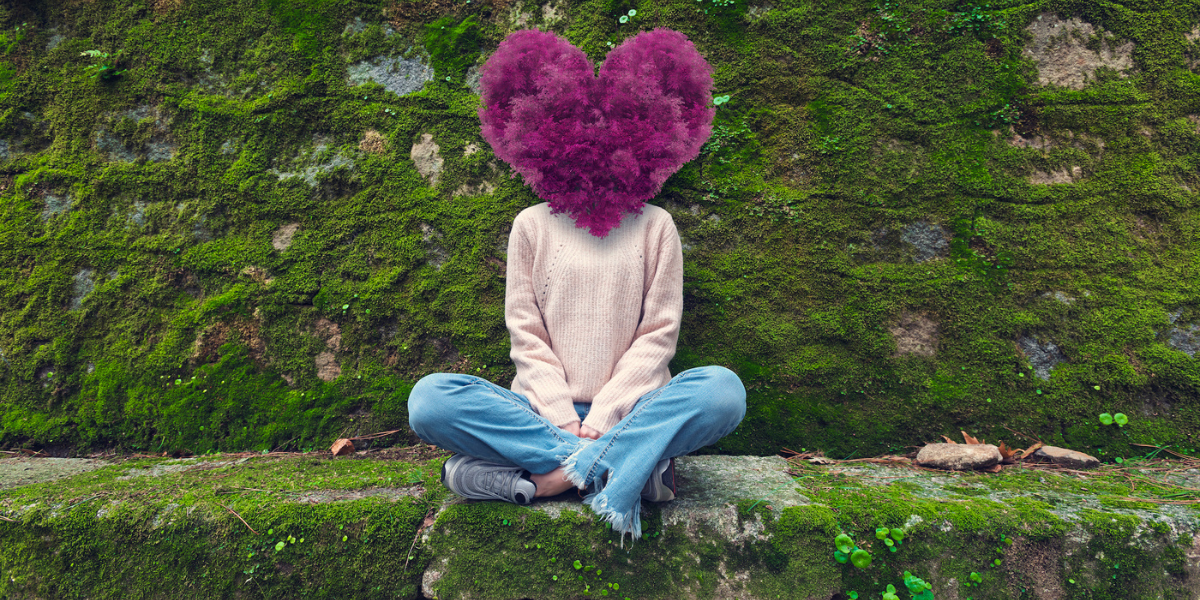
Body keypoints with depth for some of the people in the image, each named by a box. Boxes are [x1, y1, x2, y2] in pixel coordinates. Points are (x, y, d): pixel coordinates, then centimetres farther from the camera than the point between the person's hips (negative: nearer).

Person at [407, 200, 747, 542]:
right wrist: (562, 418, -13)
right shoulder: (532, 223, 9)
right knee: (429, 398, -24)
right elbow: (525, 335, 3)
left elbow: (659, 335, 1)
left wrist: (606, 414, -13)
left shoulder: (655, 224, 9)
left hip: (628, 410, -1)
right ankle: (632, 462, -27)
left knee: (725, 390, -28)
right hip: (545, 414, 1)